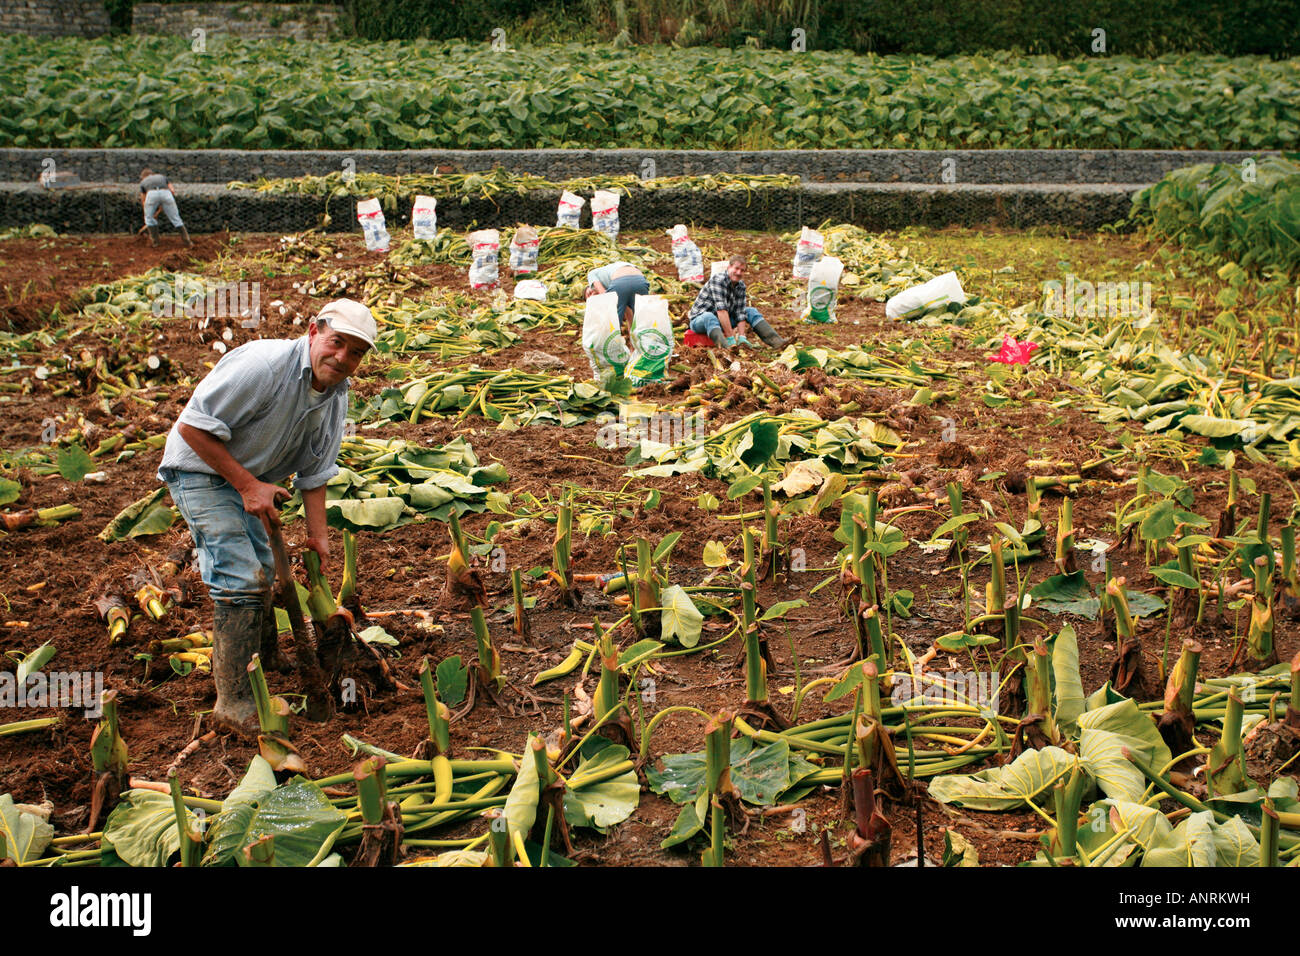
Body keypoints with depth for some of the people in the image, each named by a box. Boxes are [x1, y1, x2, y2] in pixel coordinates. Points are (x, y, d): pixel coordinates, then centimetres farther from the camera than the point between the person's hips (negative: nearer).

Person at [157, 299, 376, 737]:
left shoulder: (336, 395, -3)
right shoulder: (264, 364, -30)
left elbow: (314, 471, 7)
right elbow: (193, 425, -29)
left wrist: (317, 533, 2)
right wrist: (247, 484, -26)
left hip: (247, 476, 9)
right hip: (200, 470, -9)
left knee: (261, 574, 20)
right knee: (241, 579, -16)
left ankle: (265, 668, 41)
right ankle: (234, 704, -9)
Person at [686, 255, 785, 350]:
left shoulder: (741, 285, -1)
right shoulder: (718, 279, -24)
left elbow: (740, 313, -6)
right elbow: (721, 310, -32)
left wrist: (742, 337, -21)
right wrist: (730, 338, -38)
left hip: (724, 321, 8)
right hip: (700, 319, -8)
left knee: (751, 311, 0)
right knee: (709, 317, -40)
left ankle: (775, 341, -17)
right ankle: (727, 345, -67)